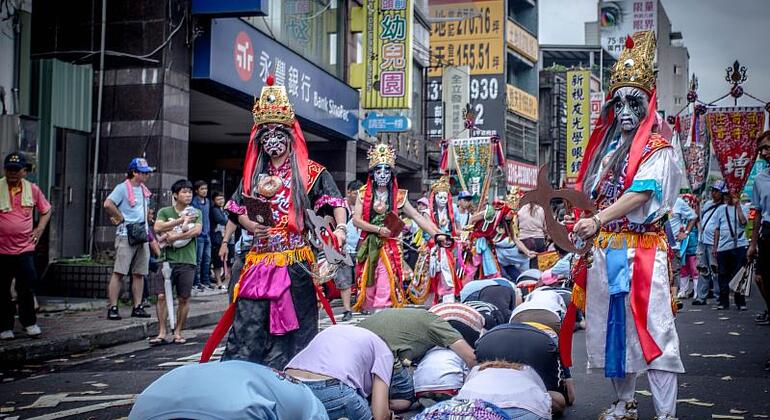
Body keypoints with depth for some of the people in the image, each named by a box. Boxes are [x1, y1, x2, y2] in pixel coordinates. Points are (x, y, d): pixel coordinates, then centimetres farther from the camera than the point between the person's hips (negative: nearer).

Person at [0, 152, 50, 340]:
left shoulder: (33, 189, 5)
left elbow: (46, 211, 20)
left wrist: (39, 229, 7)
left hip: (25, 248, 1)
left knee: (27, 287, 0)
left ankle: (29, 322, 16)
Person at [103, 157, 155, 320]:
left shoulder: (144, 190, 17)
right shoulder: (123, 188, -7)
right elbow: (108, 204, -20)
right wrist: (120, 218, -10)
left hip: (142, 235, 8)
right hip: (126, 235, -8)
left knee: (139, 273, 8)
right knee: (119, 272, -9)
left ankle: (137, 307, 13)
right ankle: (113, 308, -9)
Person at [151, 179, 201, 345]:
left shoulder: (195, 213, 11)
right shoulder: (165, 211, 10)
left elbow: (197, 231, -7)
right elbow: (158, 228, -9)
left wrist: (174, 236, -14)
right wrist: (181, 220, -12)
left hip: (187, 261, 0)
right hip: (167, 259, 0)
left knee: (184, 299, 2)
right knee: (162, 296, -8)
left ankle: (178, 333, 12)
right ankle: (162, 333, -2)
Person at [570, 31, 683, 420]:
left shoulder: (657, 150, -3)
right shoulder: (606, 149, 17)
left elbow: (641, 193, -16)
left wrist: (598, 220, -26)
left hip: (642, 251, -6)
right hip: (604, 252, 7)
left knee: (651, 329, -10)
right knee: (612, 327, 10)